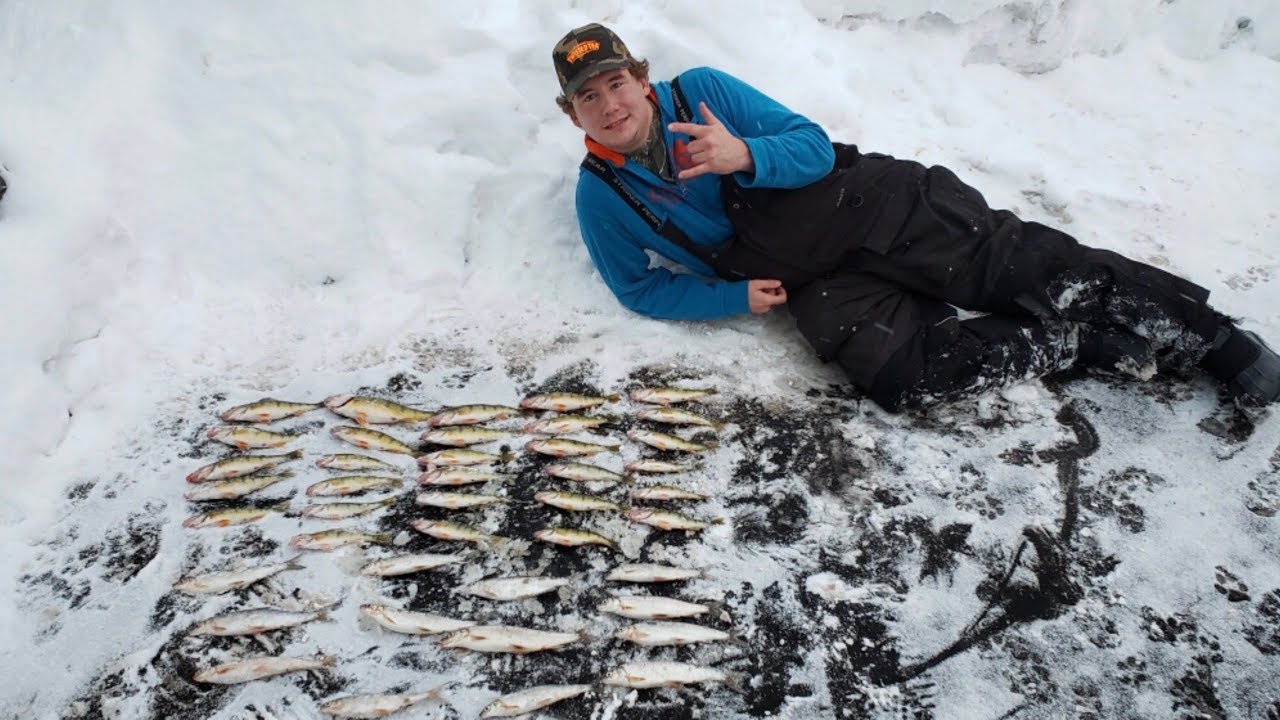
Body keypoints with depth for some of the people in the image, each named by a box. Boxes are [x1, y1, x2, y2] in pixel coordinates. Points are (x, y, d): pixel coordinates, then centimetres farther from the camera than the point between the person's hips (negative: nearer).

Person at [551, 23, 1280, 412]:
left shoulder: (700, 89, -2)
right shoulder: (601, 195, 1)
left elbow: (814, 146, -3)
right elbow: (639, 286, 6)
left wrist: (745, 155, -26)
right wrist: (734, 297, -8)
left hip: (864, 201, 0)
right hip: (818, 284, 0)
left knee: (1009, 261, -14)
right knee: (899, 373, -25)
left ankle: (1210, 336, 3)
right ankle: (1080, 342, -6)